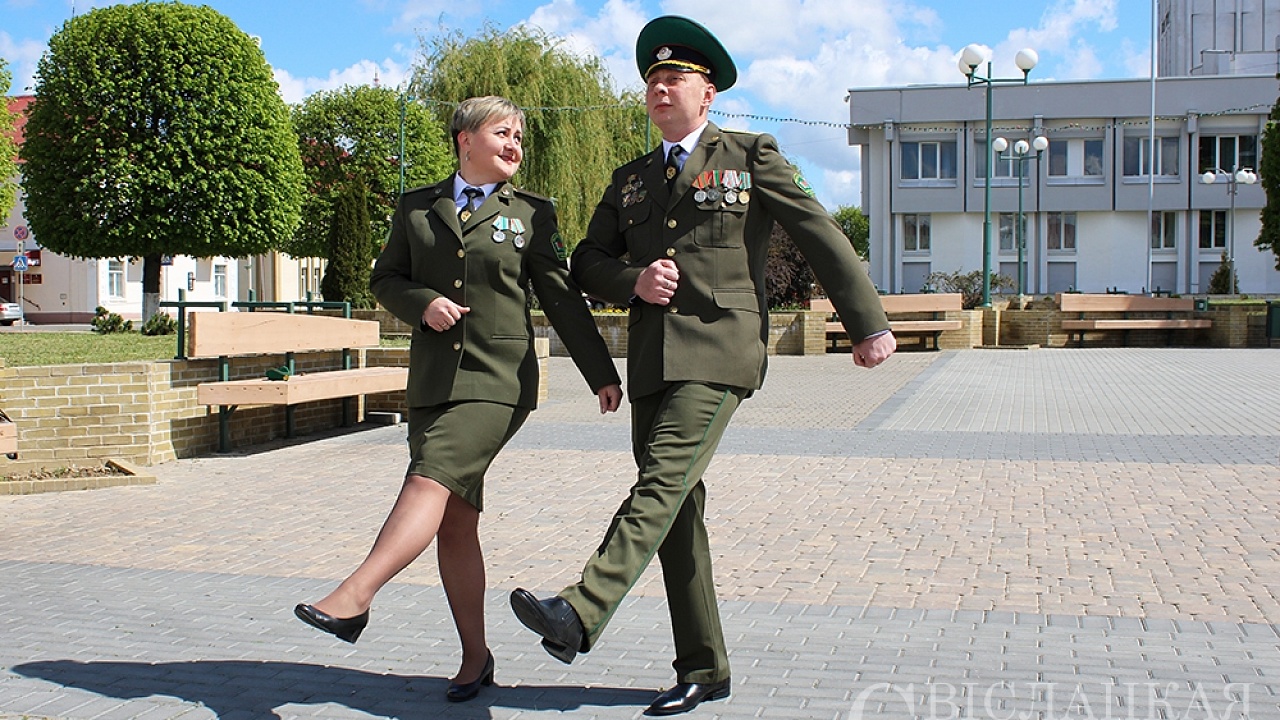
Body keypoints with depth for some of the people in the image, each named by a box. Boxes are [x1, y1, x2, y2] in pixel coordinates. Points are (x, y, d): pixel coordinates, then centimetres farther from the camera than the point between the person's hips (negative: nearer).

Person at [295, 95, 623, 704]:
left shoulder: (531, 213, 8)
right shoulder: (416, 208, 14)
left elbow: (562, 299, 9)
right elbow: (384, 278, 17)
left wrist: (601, 373, 8)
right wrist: (422, 304, -5)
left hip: (498, 379, -3)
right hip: (432, 379, 3)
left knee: (431, 479, -23)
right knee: (456, 519, 3)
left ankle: (354, 597, -28)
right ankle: (475, 657, 12)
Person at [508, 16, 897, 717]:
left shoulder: (750, 156, 8)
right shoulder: (630, 179, 21)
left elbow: (822, 238, 5)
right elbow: (588, 261, 19)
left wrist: (869, 324, 1)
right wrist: (633, 282, -3)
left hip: (718, 349, -5)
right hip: (651, 359, 6)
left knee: (663, 482, -21)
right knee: (678, 507, 5)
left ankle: (579, 614, -31)